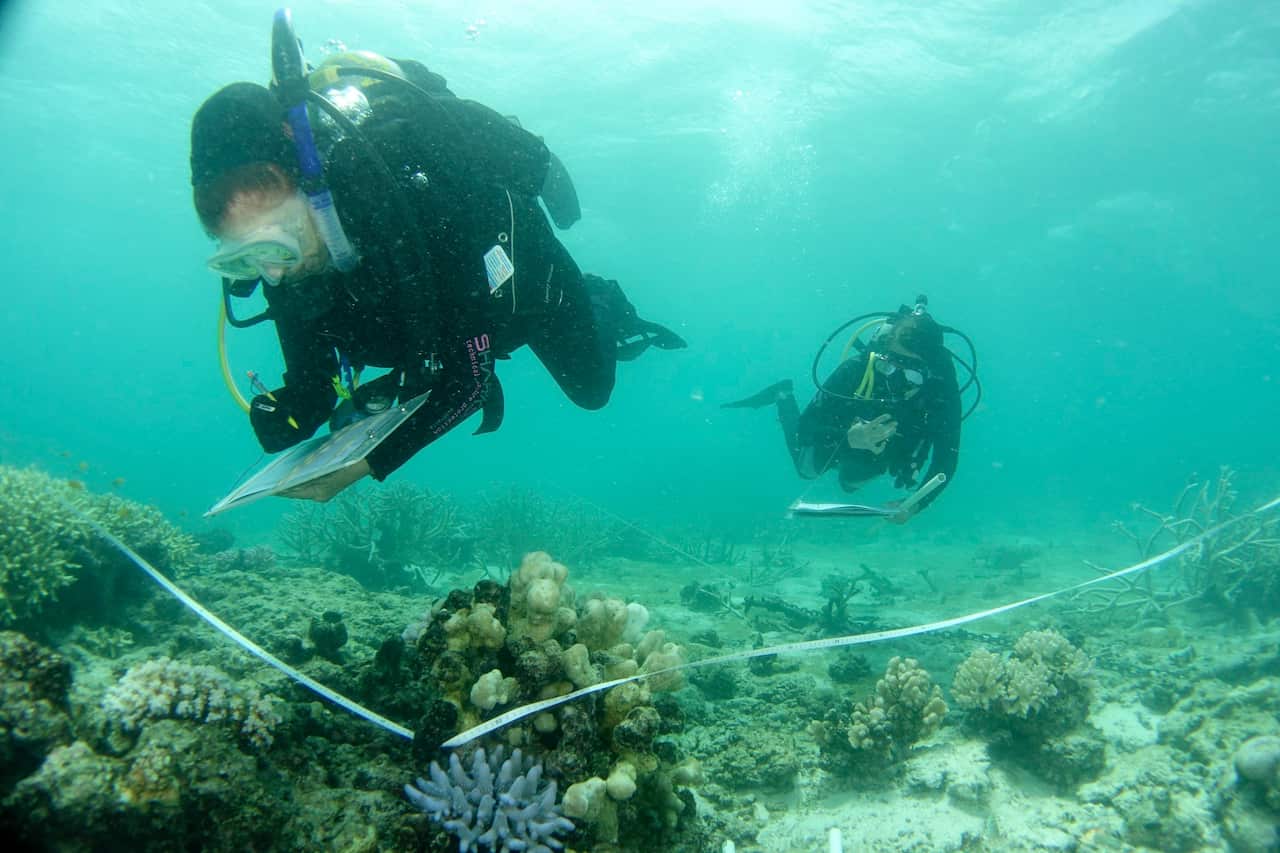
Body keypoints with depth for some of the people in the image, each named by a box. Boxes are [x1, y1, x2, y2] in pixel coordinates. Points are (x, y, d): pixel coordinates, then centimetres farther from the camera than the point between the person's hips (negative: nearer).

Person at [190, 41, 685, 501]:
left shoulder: (417, 194, -47)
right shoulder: (285, 260, -29)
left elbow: (472, 373, -43)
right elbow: (313, 386, -17)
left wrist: (368, 463, -45)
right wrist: (279, 419, -41)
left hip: (515, 266, -5)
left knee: (591, 388, 15)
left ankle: (606, 310, 46)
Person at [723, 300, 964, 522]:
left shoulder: (943, 389, -38)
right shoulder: (856, 368, -43)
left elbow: (946, 457, -30)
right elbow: (805, 429, -39)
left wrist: (917, 504, -43)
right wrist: (848, 439, -58)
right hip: (842, 440, -2)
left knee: (850, 483, 33)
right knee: (807, 470, 29)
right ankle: (784, 397, 40)